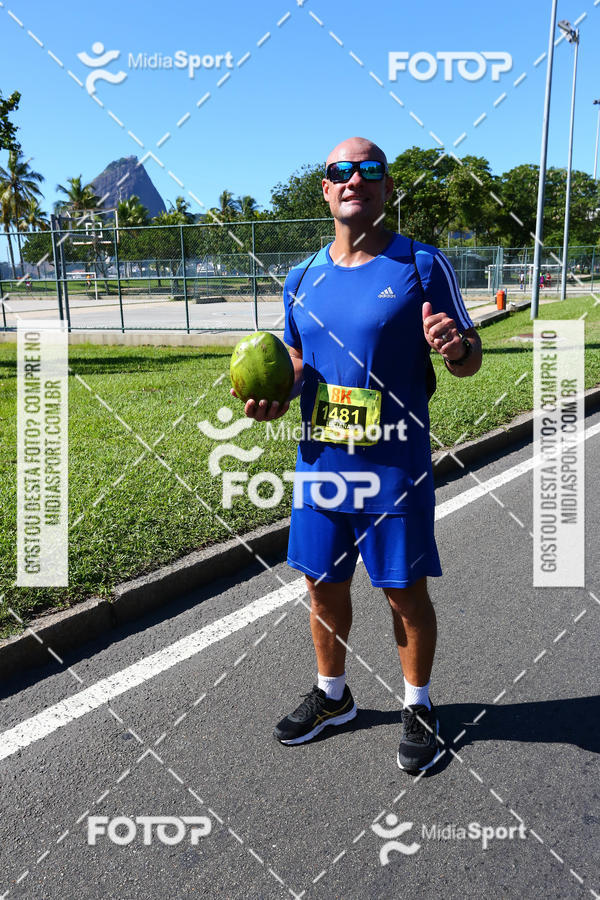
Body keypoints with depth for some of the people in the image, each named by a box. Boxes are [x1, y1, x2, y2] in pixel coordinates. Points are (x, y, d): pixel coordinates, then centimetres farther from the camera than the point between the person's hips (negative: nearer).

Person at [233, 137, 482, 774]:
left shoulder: (422, 265, -5)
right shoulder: (302, 279, 7)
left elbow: (471, 357, -3)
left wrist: (455, 348, -26)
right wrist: (275, 398, -2)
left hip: (395, 466, -4)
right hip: (319, 460, 5)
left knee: (405, 592, 7)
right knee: (323, 585, 15)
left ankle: (418, 706, 32)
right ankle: (331, 696, 39)